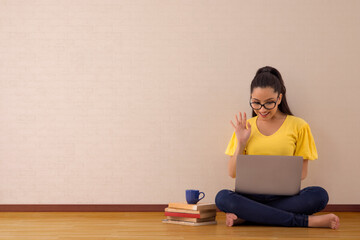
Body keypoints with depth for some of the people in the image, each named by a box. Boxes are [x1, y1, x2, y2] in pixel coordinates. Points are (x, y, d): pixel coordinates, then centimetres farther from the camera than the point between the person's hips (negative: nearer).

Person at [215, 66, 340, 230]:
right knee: (222, 198, -32)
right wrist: (241, 143, -3)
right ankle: (306, 221, -27)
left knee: (319, 196, -31)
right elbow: (233, 173, 9)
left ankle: (245, 216, -24)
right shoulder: (245, 127, 11)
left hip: (283, 196, -1)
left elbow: (302, 173, 5)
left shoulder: (298, 126, 6)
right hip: (251, 195, 1)